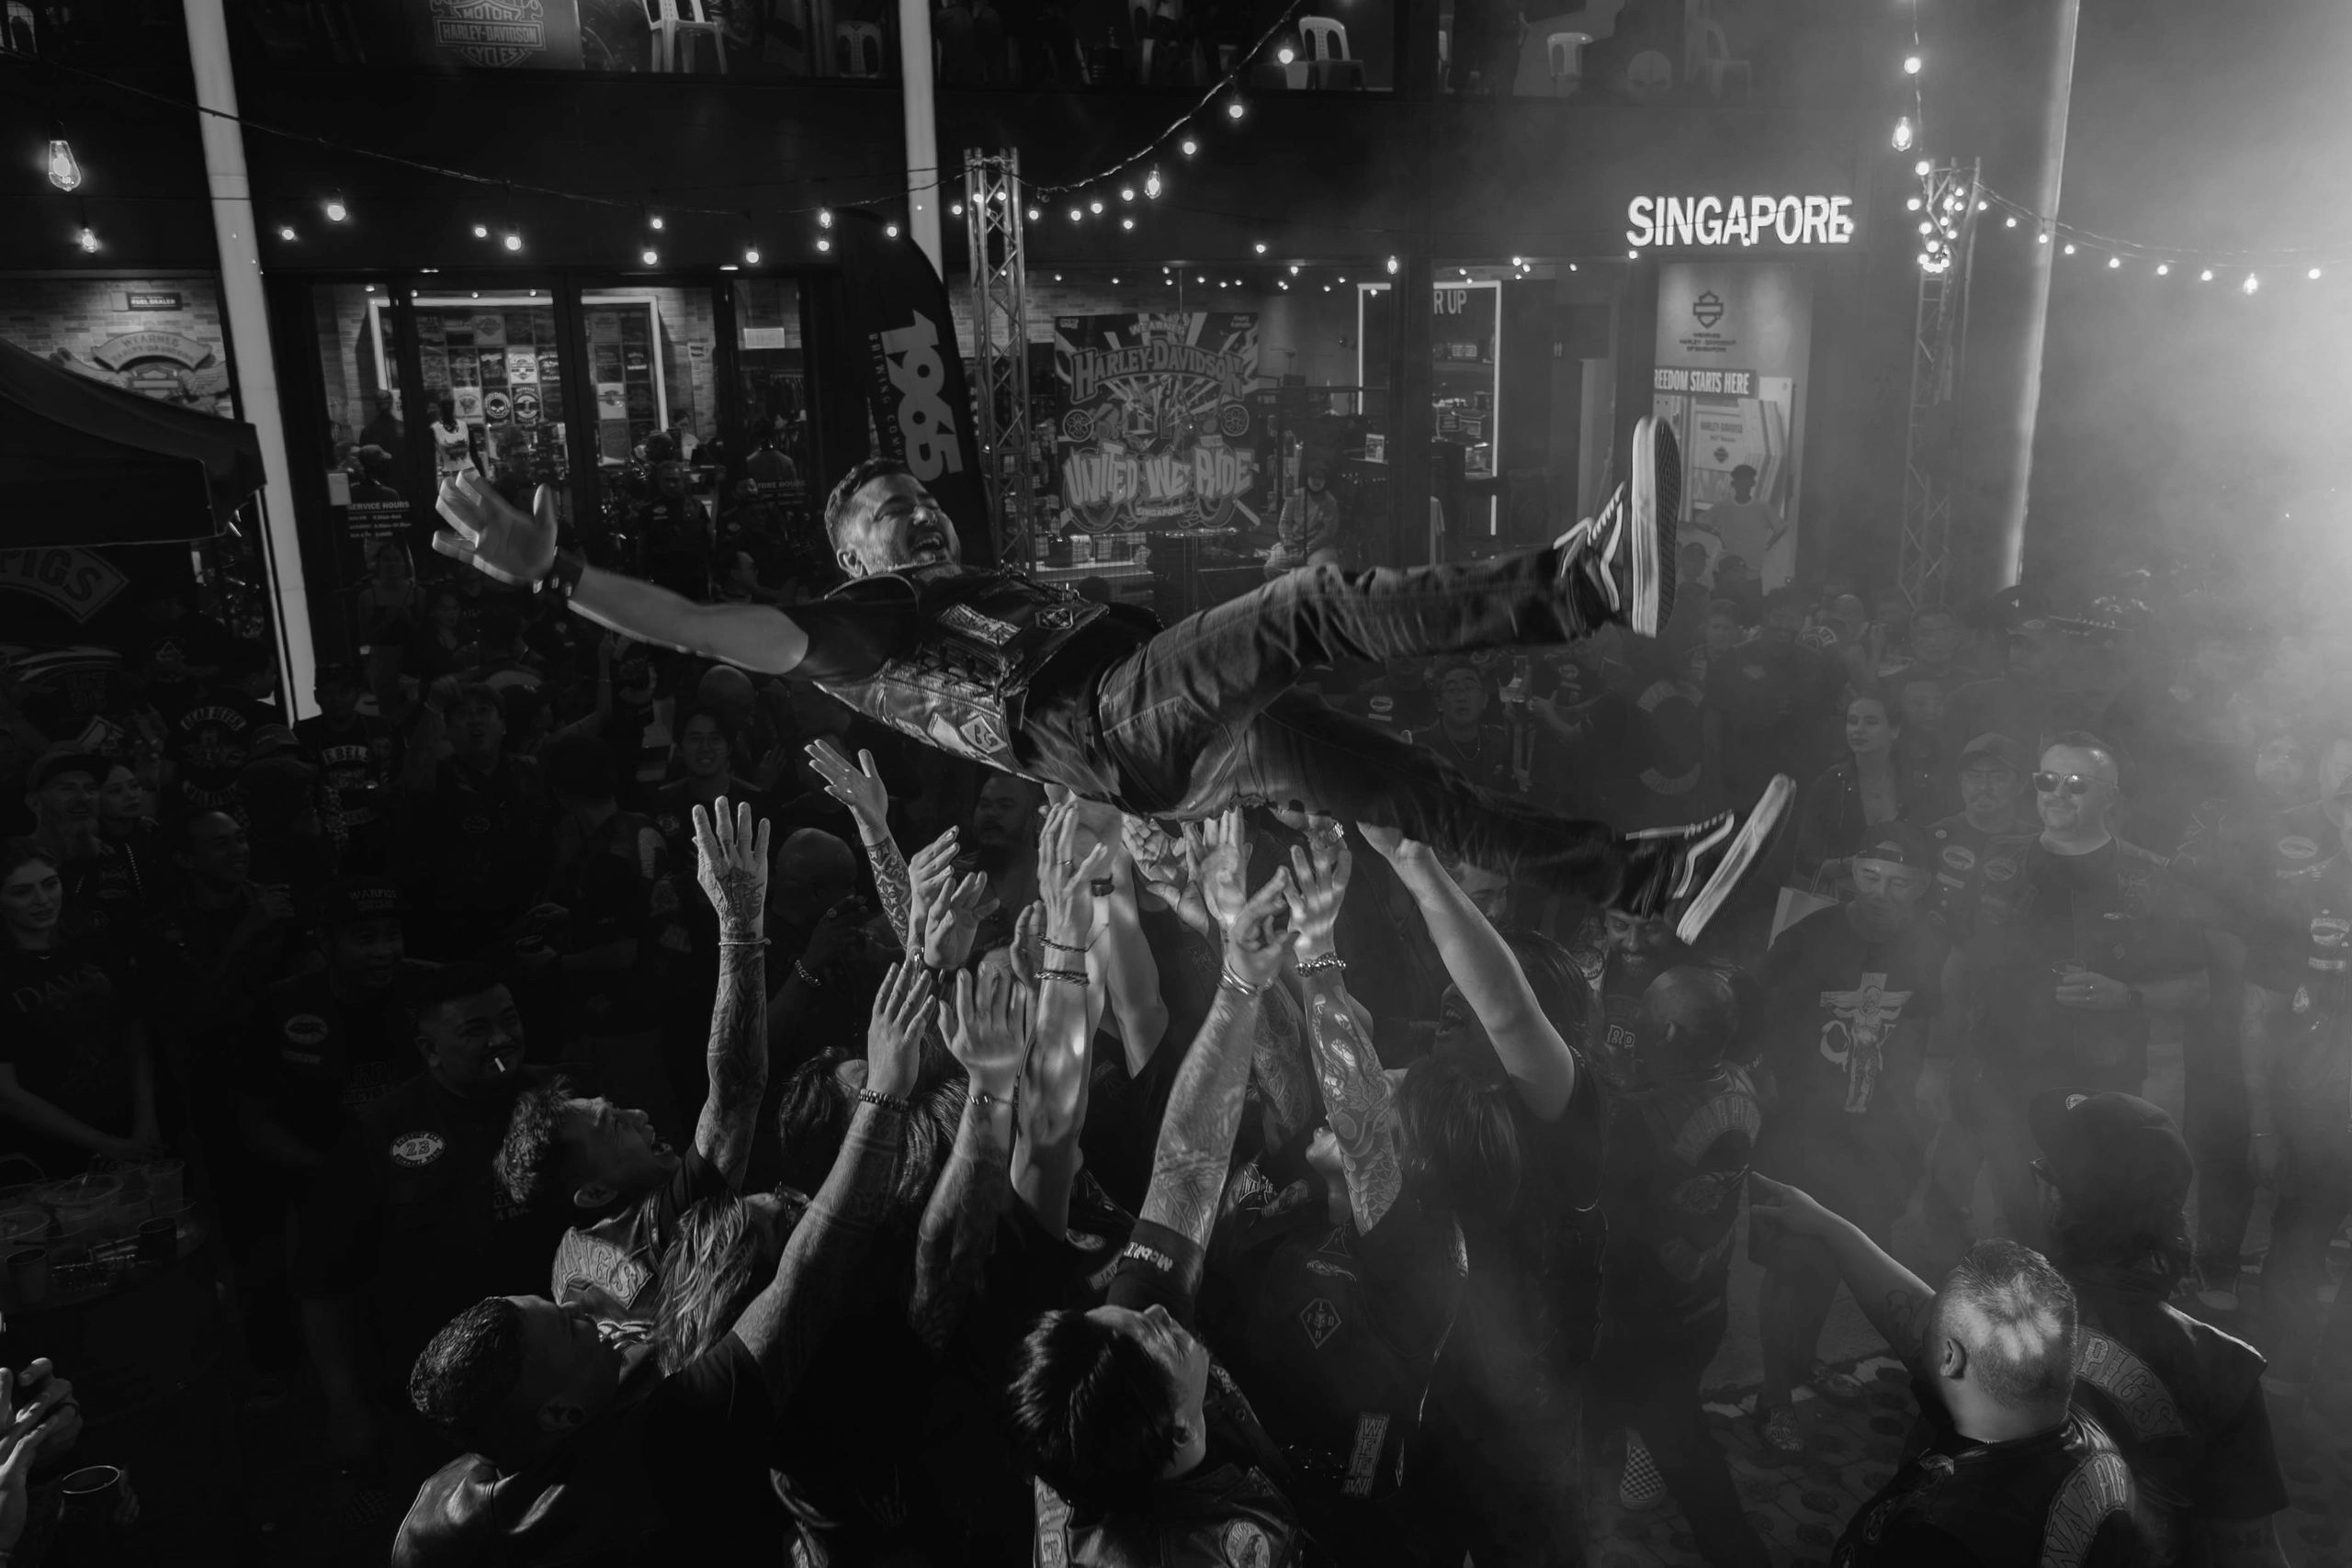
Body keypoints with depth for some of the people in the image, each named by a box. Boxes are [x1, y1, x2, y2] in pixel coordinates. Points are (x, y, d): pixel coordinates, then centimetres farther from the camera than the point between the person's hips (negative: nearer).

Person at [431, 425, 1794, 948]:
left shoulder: (1006, 585, 37)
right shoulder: (863, 627, 13)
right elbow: (720, 631, 1)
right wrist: (564, 577, -7)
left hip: (1201, 743, 8)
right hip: (1111, 728, -8)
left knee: (1429, 799, -3)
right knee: (1317, 602, -25)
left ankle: (1659, 873, -2)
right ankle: (1593, 580, -35)